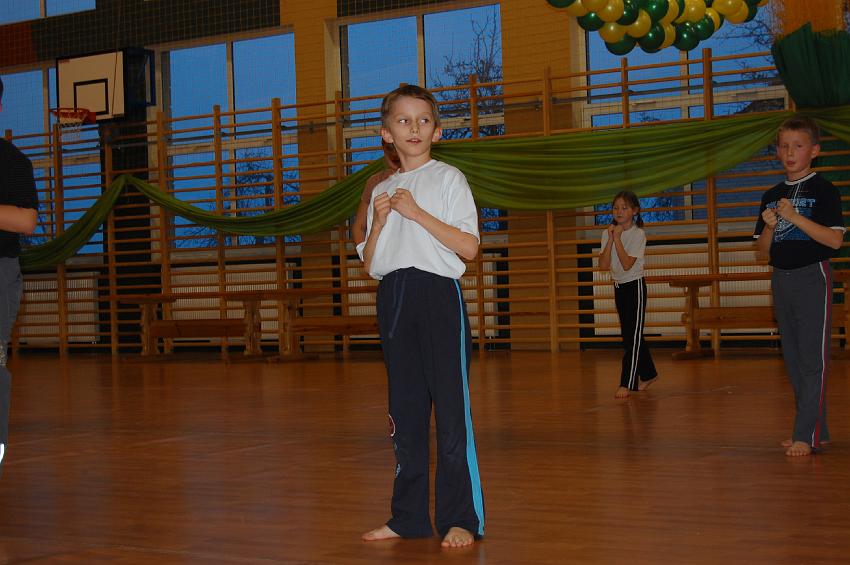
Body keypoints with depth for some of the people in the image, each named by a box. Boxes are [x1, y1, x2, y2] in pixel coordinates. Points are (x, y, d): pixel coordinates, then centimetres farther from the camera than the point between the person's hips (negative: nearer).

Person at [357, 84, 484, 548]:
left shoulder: (448, 179, 3)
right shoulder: (383, 191, 17)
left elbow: (469, 246, -8)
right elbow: (369, 264, 15)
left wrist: (417, 213, -13)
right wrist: (379, 222, -2)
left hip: (438, 295, -5)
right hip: (393, 298, 5)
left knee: (451, 406, -6)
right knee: (404, 409, 8)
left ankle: (461, 518, -2)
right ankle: (408, 516, 16)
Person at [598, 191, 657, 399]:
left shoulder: (638, 235, -13)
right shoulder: (607, 234, 2)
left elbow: (627, 264, -23)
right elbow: (604, 265, -8)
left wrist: (618, 238, -23)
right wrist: (611, 239, -16)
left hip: (634, 286, -7)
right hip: (619, 286, 7)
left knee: (633, 335, -8)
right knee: (629, 334, 14)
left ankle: (627, 384, -10)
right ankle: (648, 374, 30)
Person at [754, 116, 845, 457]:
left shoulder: (823, 190, -5)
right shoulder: (772, 196, 12)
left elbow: (835, 239, -15)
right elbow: (763, 249, 13)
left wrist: (794, 217, -21)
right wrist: (769, 225, -7)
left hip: (812, 278, -7)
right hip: (781, 279, 7)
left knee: (812, 357, -8)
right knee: (792, 357, 9)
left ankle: (807, 434, -9)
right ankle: (815, 429, 17)